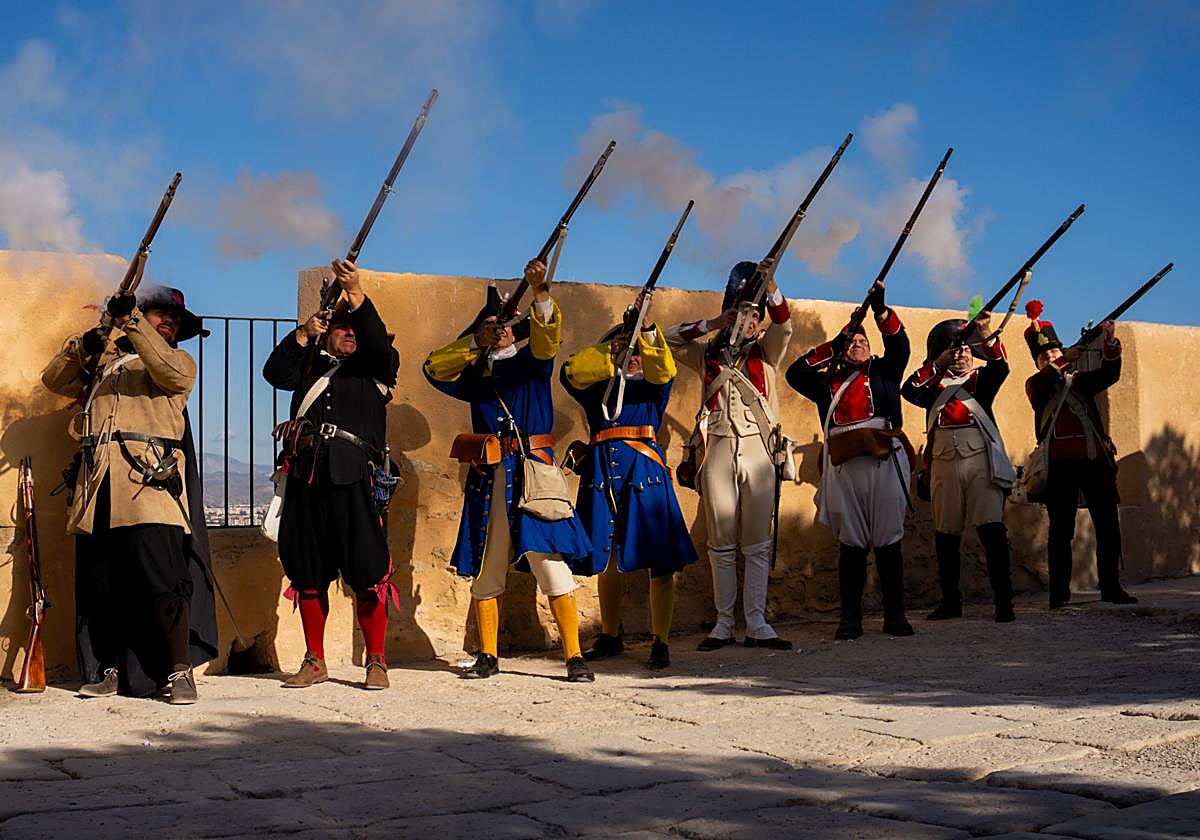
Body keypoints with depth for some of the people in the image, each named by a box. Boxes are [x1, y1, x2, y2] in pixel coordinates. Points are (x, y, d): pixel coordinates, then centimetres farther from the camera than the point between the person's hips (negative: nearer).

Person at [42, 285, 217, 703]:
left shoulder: (178, 361, 15)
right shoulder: (103, 359, 26)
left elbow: (170, 371, -8)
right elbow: (54, 379, 21)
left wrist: (131, 321, -15)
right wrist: (82, 347, 3)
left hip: (150, 481, -4)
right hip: (98, 485, 4)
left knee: (164, 582, -14)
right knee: (98, 586, 4)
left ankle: (179, 671, -8)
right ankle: (108, 671, 14)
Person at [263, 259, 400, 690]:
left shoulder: (374, 367, 13)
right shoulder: (310, 365, 21)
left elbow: (380, 342, -7)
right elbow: (275, 372, 5)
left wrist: (356, 295, -17)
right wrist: (302, 333, -4)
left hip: (354, 476, -3)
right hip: (306, 476, 3)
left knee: (367, 572, -7)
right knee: (308, 573, 7)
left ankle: (376, 662, 1)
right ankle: (314, 662, 17)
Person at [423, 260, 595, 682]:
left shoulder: (530, 362, 10)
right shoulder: (475, 375, 17)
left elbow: (546, 340, -10)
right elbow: (434, 368, 4)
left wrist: (539, 292, -26)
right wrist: (477, 344, -4)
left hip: (532, 474, -3)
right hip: (488, 480, 3)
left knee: (552, 564, -9)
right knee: (484, 572, 7)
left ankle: (574, 656, -6)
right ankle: (488, 657, 19)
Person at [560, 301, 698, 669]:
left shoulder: (652, 386, 16)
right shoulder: (598, 388, 18)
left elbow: (664, 369, -6)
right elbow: (572, 371, -1)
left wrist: (646, 330, -12)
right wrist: (610, 349, 1)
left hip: (645, 469, -2)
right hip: (603, 470, 2)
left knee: (659, 559, -8)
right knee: (605, 557, 9)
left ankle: (661, 642, -3)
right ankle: (610, 637, 23)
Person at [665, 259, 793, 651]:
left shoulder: (765, 352, 12)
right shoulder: (709, 354, 13)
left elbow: (782, 327, -5)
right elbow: (669, 339, 6)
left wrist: (771, 288, -22)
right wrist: (712, 324, 0)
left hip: (758, 452, 0)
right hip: (719, 452, 0)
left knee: (757, 543, 0)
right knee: (722, 544, 3)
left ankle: (757, 624, 3)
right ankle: (723, 624, 7)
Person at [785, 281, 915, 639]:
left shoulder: (883, 373, 18)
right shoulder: (827, 383, 19)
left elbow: (898, 345, 6)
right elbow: (794, 373, 9)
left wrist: (881, 311, -4)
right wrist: (832, 346, 9)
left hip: (884, 462, -1)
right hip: (843, 467, 1)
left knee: (888, 541, -1)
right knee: (850, 543, 2)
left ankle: (894, 616, 5)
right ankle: (850, 619, 5)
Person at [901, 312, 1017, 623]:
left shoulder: (981, 379, 13)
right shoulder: (932, 385, 16)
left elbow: (1000, 367, -8)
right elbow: (908, 390, -3)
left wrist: (987, 336, -25)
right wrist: (938, 363, -12)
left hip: (980, 460, -2)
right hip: (944, 463, 2)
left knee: (992, 530, -11)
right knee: (945, 535, 6)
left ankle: (1003, 601, -9)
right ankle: (950, 601, 16)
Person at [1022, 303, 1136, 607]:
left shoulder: (1081, 380, 17)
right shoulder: (1036, 386, 10)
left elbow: (1109, 373, -1)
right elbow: (1042, 382, -15)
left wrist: (1109, 342, -17)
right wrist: (1066, 360, -26)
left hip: (1095, 459, 3)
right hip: (1060, 465, -3)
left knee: (1108, 525, 2)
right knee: (1061, 530, -2)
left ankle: (1111, 587, 11)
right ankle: (1059, 593, 0)